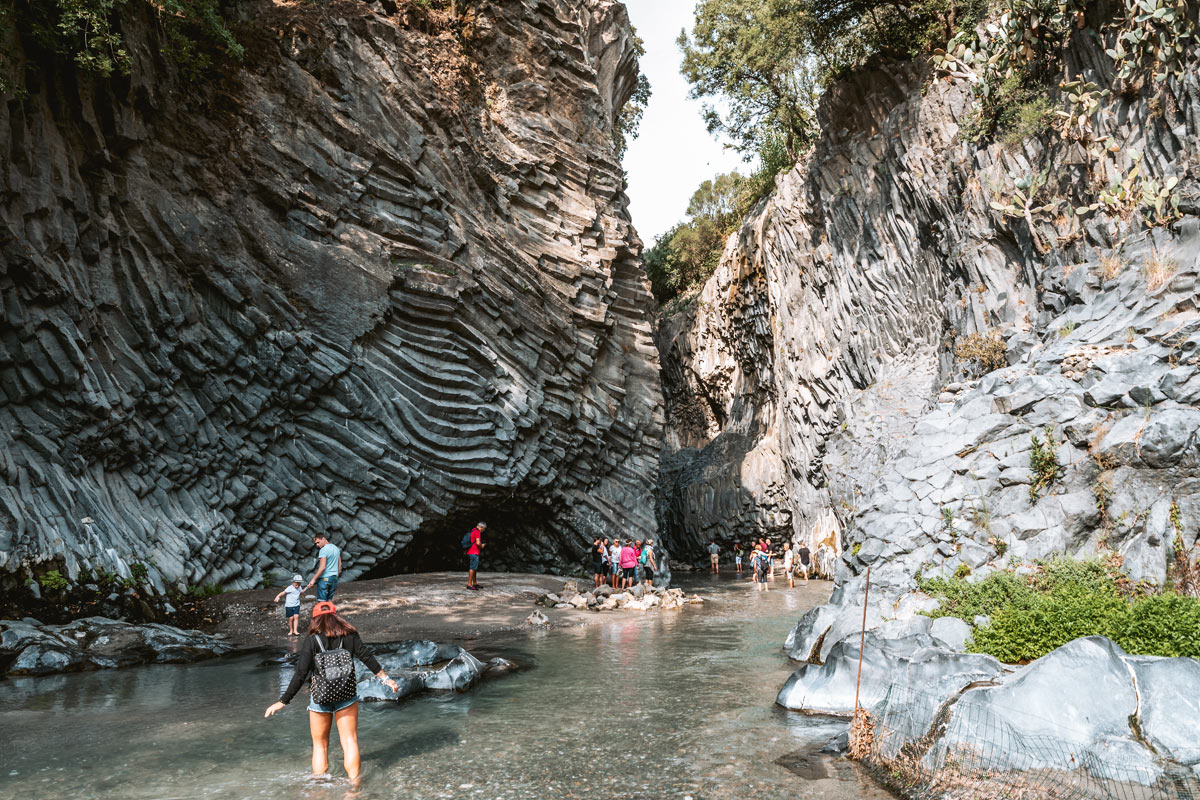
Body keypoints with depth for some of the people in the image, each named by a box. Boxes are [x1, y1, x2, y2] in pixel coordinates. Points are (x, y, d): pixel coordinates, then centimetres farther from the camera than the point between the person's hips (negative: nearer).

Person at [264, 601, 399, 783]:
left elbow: (300, 674, -14)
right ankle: (355, 785, 7)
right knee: (350, 742, 9)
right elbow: (367, 658, -3)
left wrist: (282, 702, -7)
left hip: (320, 698, -1)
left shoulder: (312, 640, -11)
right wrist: (386, 679, 7)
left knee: (320, 745, 14)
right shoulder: (350, 635, -5)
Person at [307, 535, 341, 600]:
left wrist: (313, 580, -18)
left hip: (324, 578, -8)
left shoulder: (323, 550, -14)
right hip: (334, 578, 8)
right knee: (329, 601, 12)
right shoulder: (336, 548, 12)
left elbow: (322, 567, -21)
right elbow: (339, 564, 18)